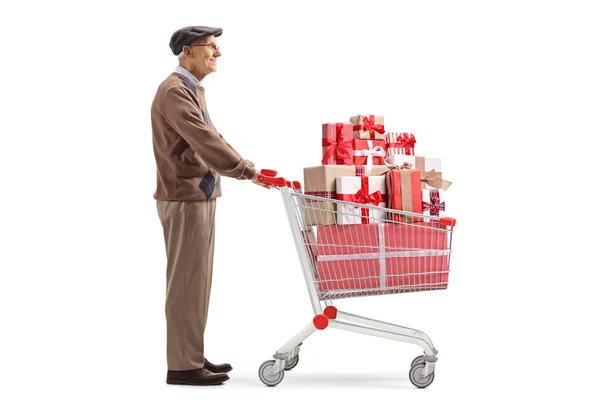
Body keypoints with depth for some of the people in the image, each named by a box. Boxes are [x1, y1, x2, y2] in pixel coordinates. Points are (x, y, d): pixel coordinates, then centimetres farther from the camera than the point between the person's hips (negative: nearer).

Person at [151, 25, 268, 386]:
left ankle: (192, 356, 21)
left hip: (198, 197, 10)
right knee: (187, 282, -5)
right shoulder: (175, 91, -16)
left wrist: (250, 170, 8)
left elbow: (212, 138, 18)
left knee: (196, 280, 13)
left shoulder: (193, 90, 17)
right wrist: (249, 171, -22)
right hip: (185, 200, -10)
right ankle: (182, 366, 1)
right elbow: (204, 141, -24)